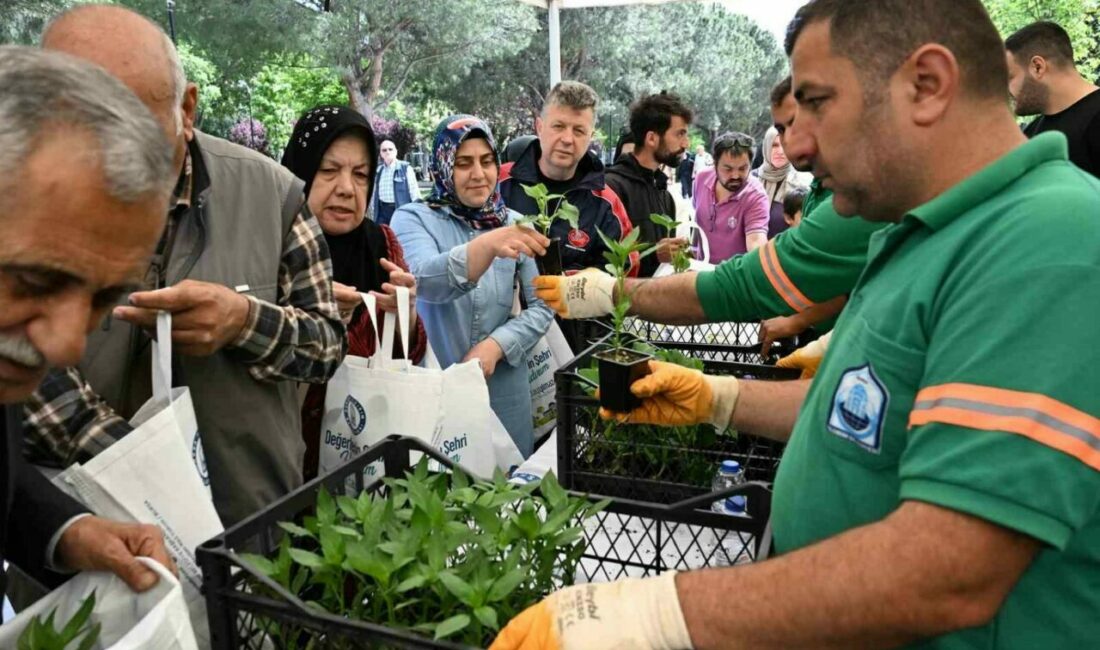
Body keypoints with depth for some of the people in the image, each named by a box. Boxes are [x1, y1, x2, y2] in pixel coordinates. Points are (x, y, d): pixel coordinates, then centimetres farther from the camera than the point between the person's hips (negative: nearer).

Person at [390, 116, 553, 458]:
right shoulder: (413, 219, -6)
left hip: (504, 389, 3)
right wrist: (488, 245, -43)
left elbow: (542, 305, 1)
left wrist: (496, 344, -17)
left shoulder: (513, 224, 4)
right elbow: (426, 282, -26)